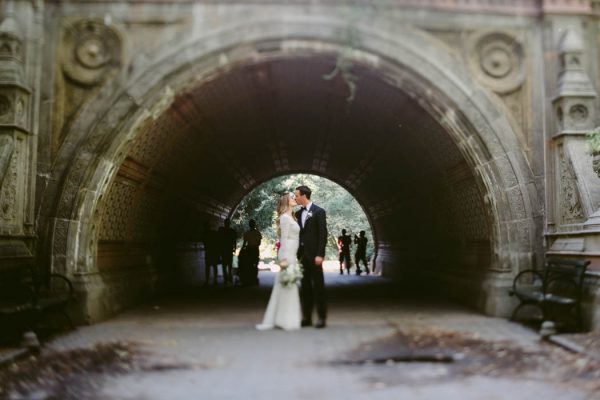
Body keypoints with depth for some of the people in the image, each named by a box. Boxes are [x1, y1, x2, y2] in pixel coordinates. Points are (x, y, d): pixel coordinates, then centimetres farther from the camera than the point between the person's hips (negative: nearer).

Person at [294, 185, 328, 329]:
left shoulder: (319, 212, -6)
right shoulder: (298, 213, 13)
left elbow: (323, 234, -11)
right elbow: (298, 234, 14)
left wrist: (320, 255, -17)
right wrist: (296, 254, 7)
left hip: (314, 254, -6)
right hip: (302, 254, 6)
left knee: (318, 286, -1)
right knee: (305, 287, 8)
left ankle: (321, 317, 5)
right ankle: (306, 317, 13)